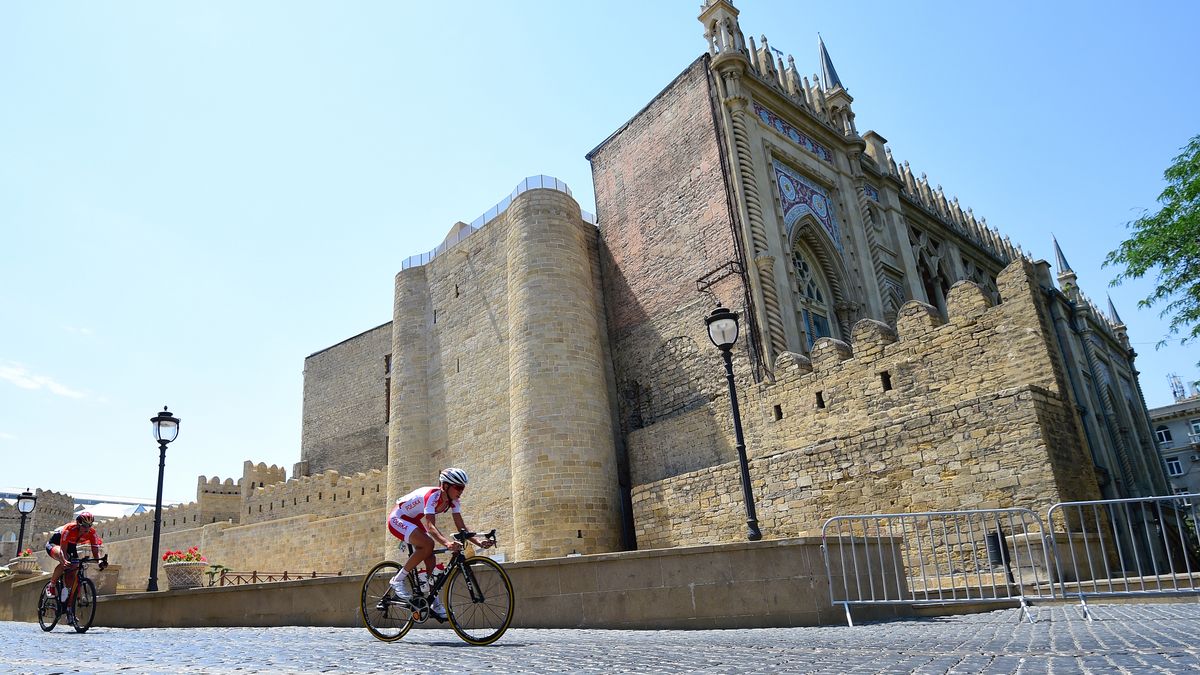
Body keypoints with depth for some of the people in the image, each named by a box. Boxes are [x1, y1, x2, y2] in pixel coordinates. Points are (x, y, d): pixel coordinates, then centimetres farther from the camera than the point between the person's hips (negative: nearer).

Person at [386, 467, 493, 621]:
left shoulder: (452, 500, -9)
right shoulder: (432, 495, -33)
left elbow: (461, 527, -12)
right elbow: (430, 526, -44)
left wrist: (478, 541, -28)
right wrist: (447, 542, -61)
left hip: (412, 521, 8)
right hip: (397, 519, -8)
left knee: (430, 558, -4)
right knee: (428, 544, -29)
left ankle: (435, 604, 5)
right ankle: (398, 580, -14)